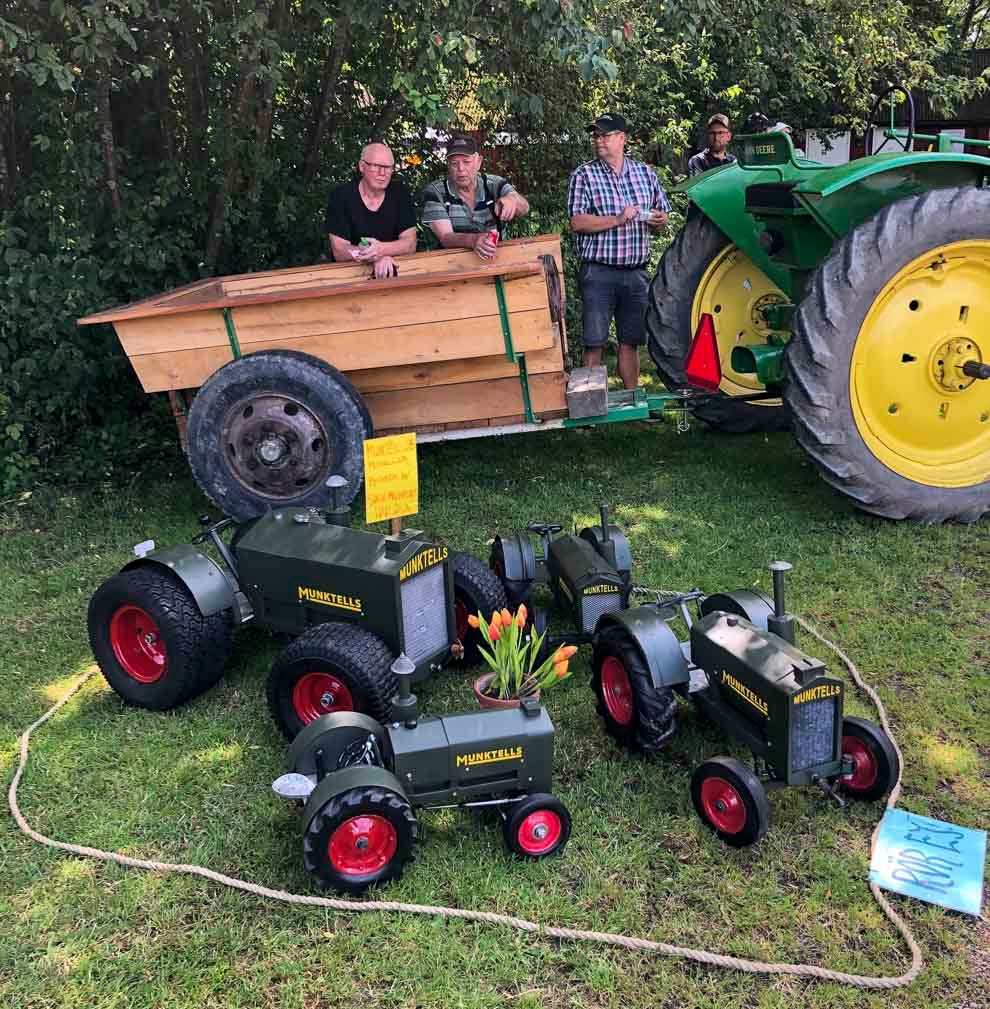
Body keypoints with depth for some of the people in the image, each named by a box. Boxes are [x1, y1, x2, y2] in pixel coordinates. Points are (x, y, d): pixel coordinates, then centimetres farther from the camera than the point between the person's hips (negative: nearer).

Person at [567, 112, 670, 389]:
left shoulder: (645, 173, 12)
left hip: (636, 271, 4)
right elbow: (577, 223, -10)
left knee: (630, 341, 11)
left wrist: (658, 220, -5)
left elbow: (662, 215, 19)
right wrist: (618, 219, -18)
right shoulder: (583, 175, 1)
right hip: (599, 271, -3)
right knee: (594, 343, -2)